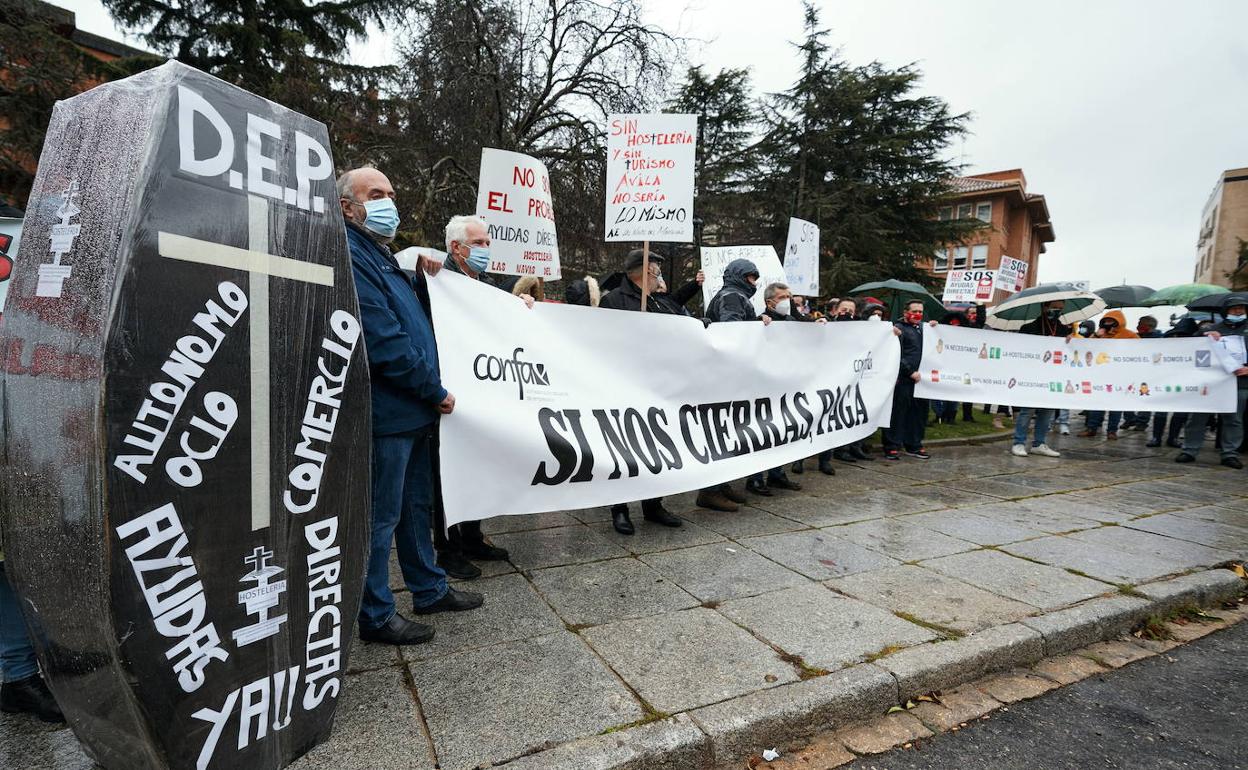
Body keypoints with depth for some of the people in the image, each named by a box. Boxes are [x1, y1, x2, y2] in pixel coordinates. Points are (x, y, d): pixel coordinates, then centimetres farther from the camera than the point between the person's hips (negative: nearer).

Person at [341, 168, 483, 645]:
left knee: (417, 504, 19)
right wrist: (435, 391, -15)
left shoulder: (382, 256, 18)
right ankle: (375, 615, 18)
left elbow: (413, 320, 27)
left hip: (413, 411, 10)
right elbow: (385, 341, -22)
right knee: (382, 516, 3)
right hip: (387, 412, -10)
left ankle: (429, 589, 33)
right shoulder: (351, 259, -15)